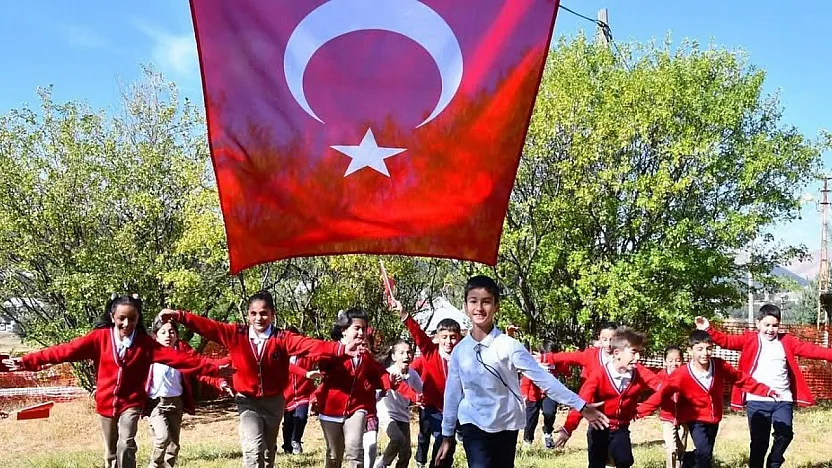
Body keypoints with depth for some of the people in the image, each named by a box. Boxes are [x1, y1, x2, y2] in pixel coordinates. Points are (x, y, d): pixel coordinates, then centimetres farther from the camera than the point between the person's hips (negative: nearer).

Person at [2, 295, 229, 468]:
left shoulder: (145, 343, -7)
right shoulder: (100, 337, -7)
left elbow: (176, 357, -13)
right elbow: (67, 350, -13)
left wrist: (213, 369, -21)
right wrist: (28, 361, -20)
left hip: (131, 403, -2)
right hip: (106, 404, 2)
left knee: (125, 446, -20)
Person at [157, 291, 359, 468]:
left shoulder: (282, 338, -12)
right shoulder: (236, 334, -7)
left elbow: (309, 344, -26)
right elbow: (208, 326, -11)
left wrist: (341, 350, -41)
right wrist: (179, 316, -21)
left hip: (273, 401, 1)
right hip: (247, 400, -1)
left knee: (269, 450, 16)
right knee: (253, 448, -16)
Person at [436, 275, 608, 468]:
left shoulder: (508, 345, -9)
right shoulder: (459, 350, 0)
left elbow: (543, 378, -12)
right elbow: (452, 393, 9)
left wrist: (581, 406, -16)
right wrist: (447, 435, 13)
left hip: (506, 426, 0)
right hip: (474, 426, 0)